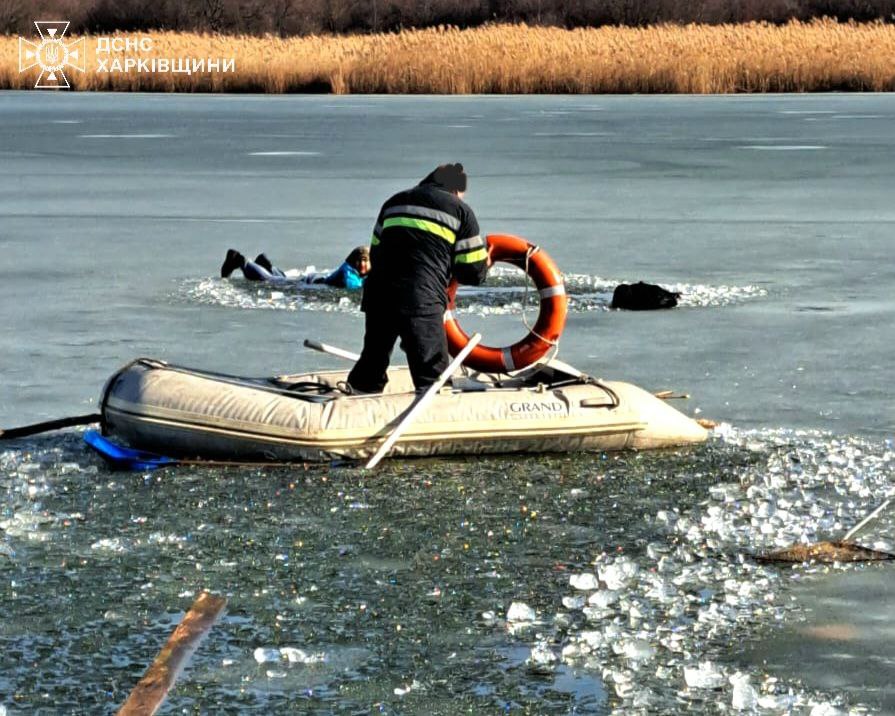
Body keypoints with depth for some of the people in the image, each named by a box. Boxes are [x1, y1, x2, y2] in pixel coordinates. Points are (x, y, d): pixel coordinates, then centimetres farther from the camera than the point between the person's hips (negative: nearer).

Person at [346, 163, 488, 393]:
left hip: (378, 296, 5)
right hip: (422, 302, -5)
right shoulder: (460, 210, 9)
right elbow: (473, 273, 6)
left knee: (370, 372, 18)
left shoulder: (394, 202, 23)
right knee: (432, 378, 1)